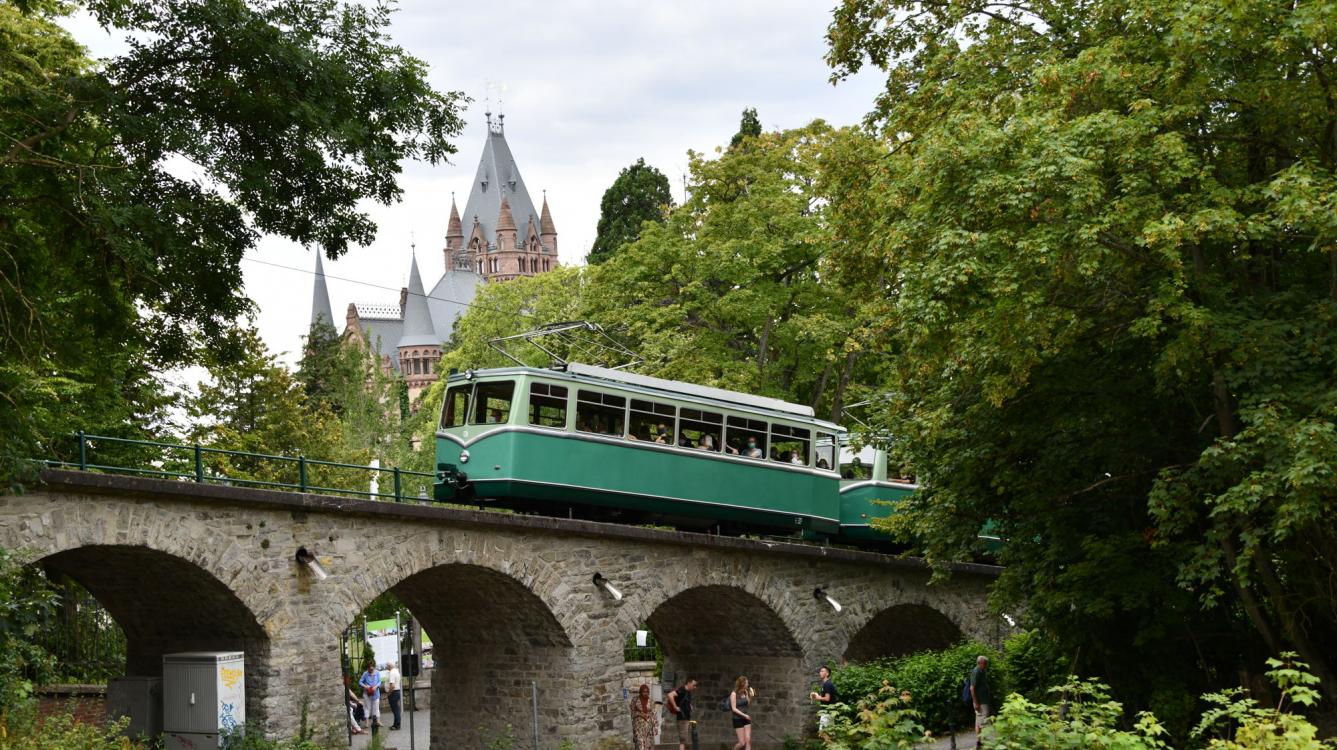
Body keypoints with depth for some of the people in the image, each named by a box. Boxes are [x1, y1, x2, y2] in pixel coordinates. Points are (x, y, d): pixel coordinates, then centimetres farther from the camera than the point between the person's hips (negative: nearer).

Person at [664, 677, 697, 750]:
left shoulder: (688, 692, 14)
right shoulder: (681, 690, -14)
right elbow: (670, 695, -29)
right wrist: (675, 707, -23)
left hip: (688, 719, 9)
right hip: (682, 719, -9)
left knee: (686, 741, 12)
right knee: (683, 741, -11)